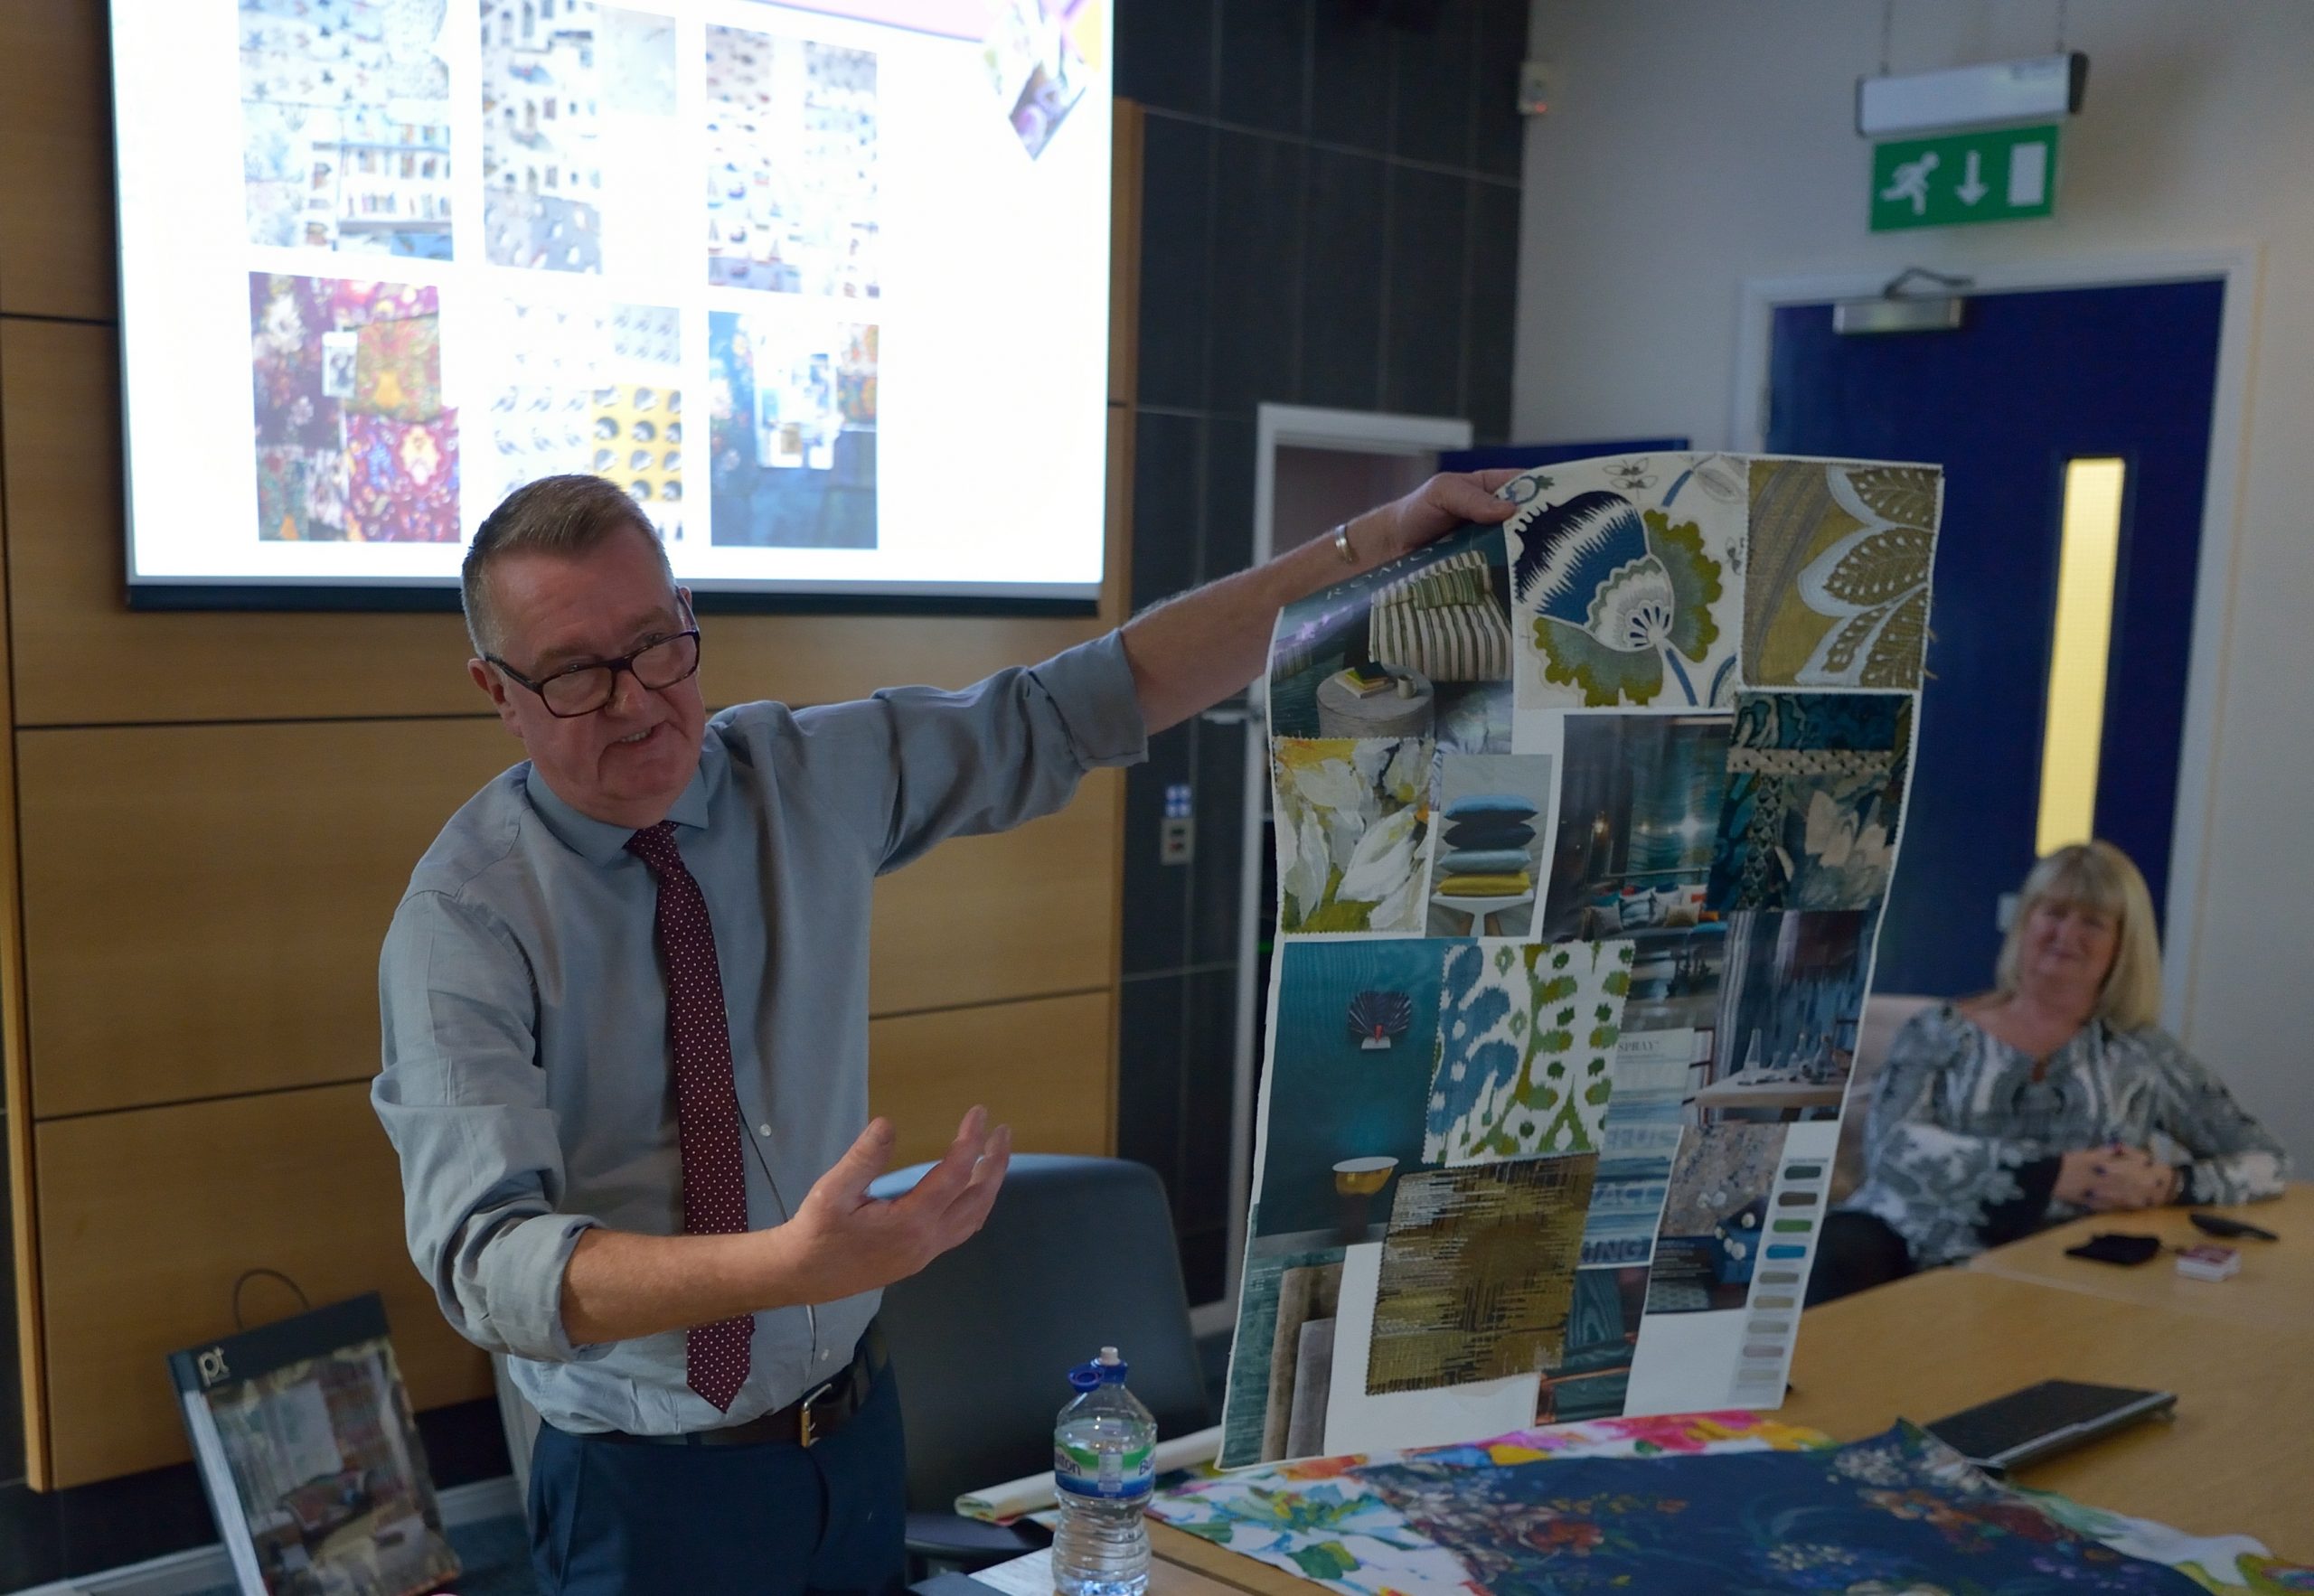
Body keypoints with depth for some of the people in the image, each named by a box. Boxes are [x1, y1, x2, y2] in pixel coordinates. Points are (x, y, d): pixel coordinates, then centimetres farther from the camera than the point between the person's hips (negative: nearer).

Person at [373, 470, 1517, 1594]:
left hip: (856, 1425, 4)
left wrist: (1372, 546, -8)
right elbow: (486, 1258, -30)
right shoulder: (465, 917, -19)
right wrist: (792, 1265, -47)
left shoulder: (813, 777, -6)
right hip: (646, 1493, -4)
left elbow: (1079, 707, -3)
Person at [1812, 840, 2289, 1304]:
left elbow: (2268, 1163, 16)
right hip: (1909, 1237, -1)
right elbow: (1893, 1147, -6)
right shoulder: (1941, 1031, 11)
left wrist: (2168, 1184, -6)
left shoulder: (2143, 1053, 15)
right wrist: (2054, 1174, -14)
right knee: (1839, 1262, -36)